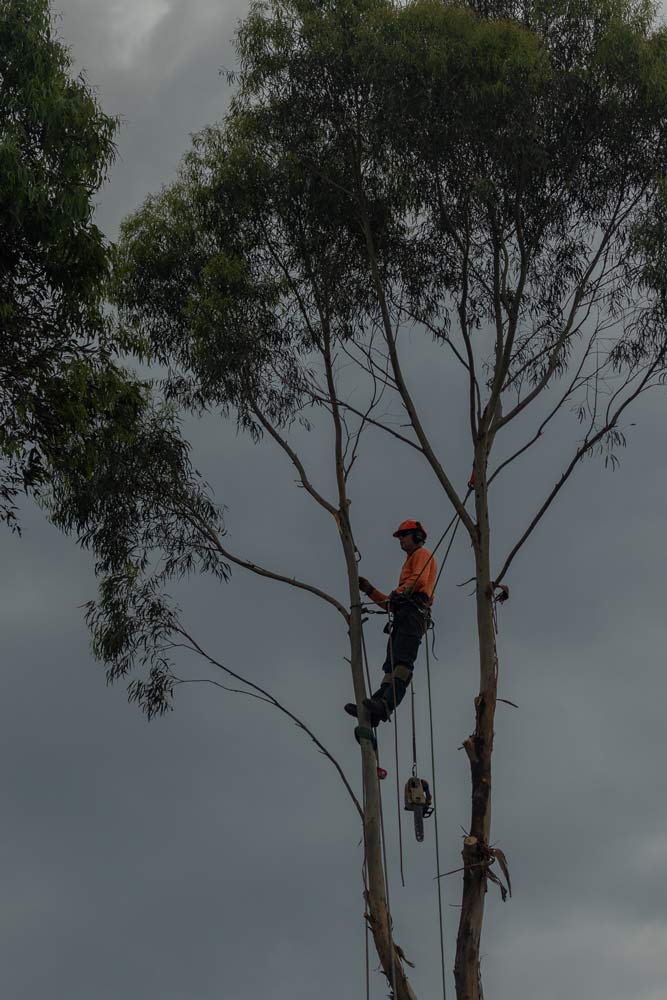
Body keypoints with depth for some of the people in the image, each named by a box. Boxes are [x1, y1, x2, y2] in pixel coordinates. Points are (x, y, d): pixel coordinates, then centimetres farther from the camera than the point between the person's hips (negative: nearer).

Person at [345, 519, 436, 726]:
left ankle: (387, 703, -42)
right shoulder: (409, 564, 41)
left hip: (413, 612, -10)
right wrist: (370, 590, 30)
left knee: (402, 660, -26)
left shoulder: (423, 554, 14)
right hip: (402, 616, 10)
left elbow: (420, 579, -10)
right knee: (391, 665, -8)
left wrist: (398, 593, -15)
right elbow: (391, 605, 36)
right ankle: (378, 705, -21)